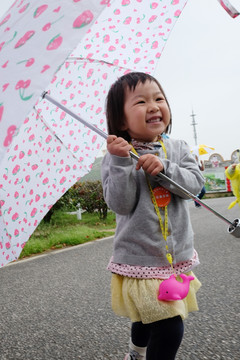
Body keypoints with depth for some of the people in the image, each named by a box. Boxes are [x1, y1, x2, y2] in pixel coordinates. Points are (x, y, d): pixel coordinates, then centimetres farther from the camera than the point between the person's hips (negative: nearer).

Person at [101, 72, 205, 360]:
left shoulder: (177, 148, 3)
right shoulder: (116, 156, -10)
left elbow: (195, 182, -9)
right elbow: (121, 204, -18)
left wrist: (164, 168, -25)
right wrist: (121, 161, -29)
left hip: (179, 255, 5)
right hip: (140, 258, -5)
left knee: (150, 318, 23)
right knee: (169, 328, -6)